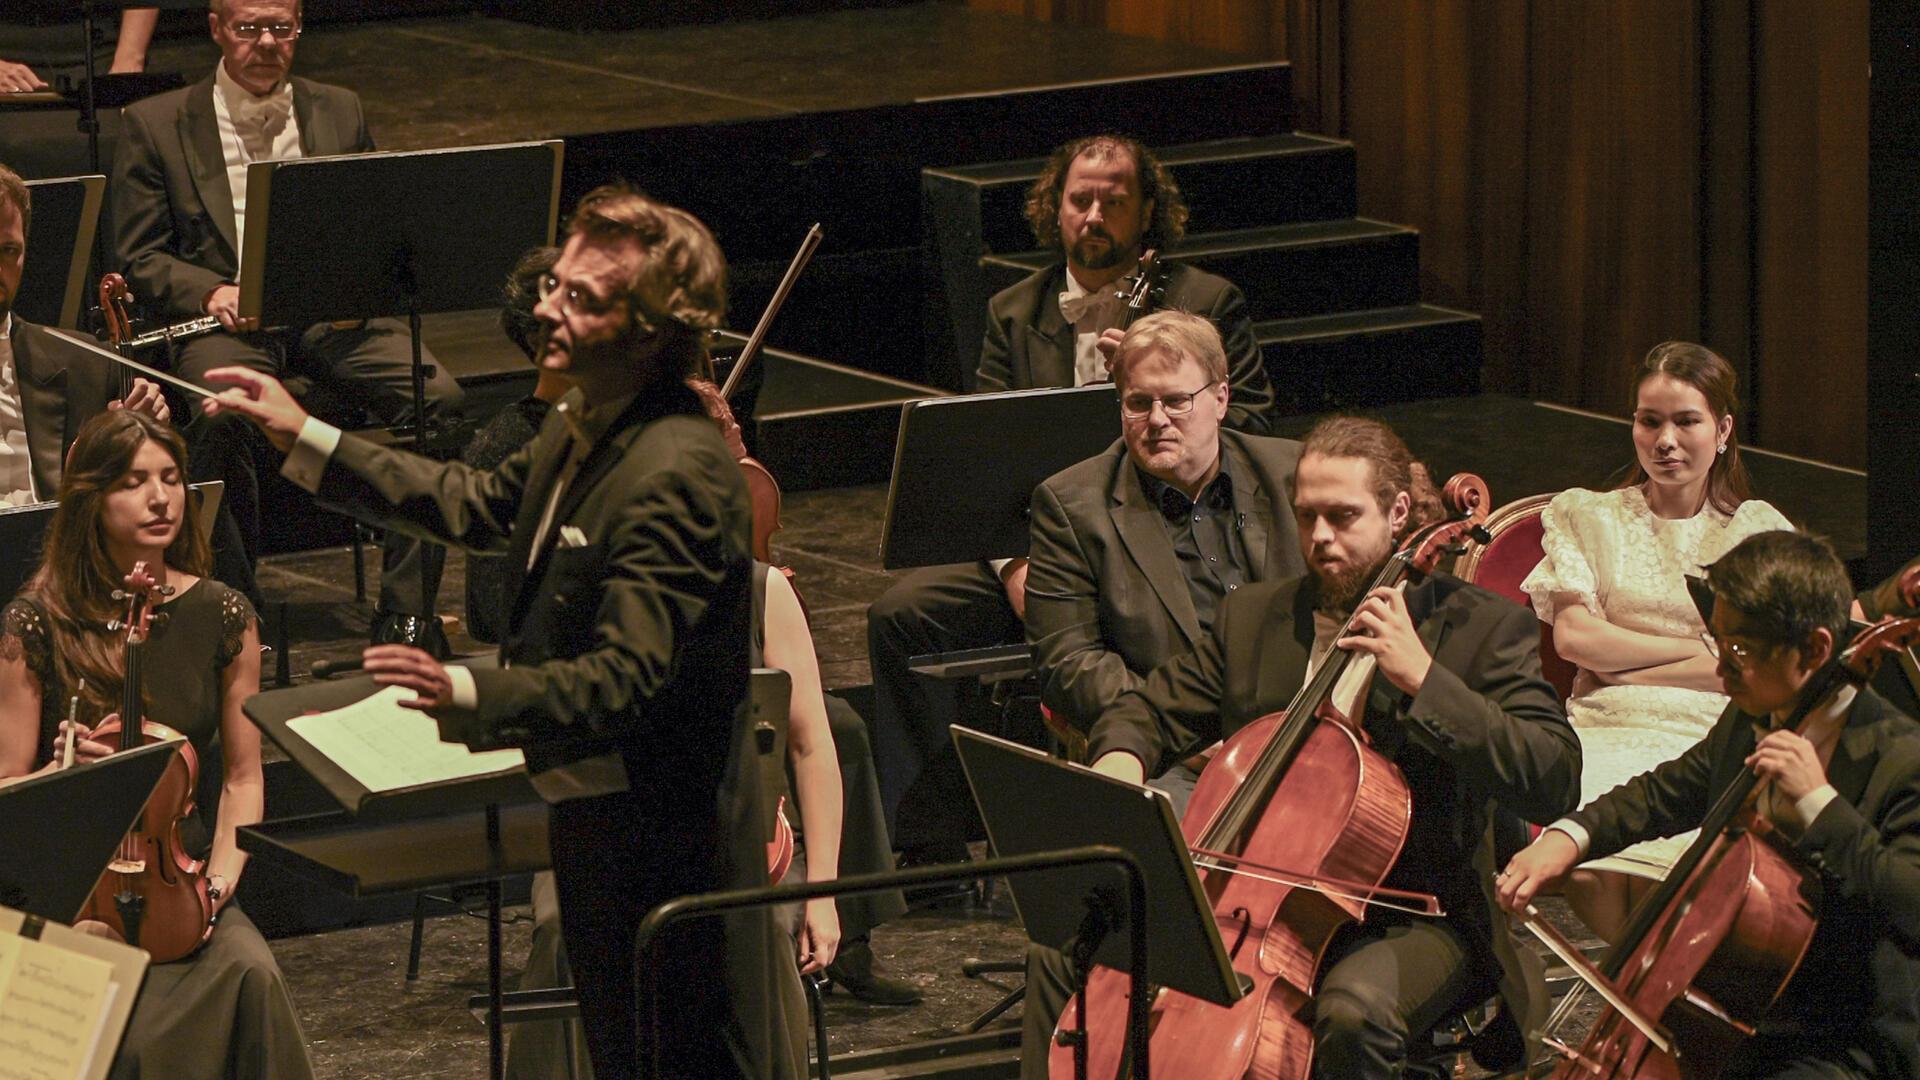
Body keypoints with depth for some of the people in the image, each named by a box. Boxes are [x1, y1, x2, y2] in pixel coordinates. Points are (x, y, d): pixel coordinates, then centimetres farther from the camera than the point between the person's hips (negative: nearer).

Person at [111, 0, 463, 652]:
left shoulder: (339, 113, 17)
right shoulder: (155, 125, 8)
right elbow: (139, 259, 5)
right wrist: (213, 292, -15)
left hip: (332, 313, 3)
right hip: (226, 322, -2)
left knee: (438, 395, -25)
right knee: (225, 412, -37)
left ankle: (406, 610, -19)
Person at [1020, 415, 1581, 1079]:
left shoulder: (1479, 626, -5)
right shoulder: (1252, 618, 10)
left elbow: (1554, 783, -16)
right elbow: (1148, 713, 17)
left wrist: (1422, 677, -23)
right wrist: (1120, 757, -9)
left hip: (1412, 918, -5)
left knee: (1354, 1010, -38)